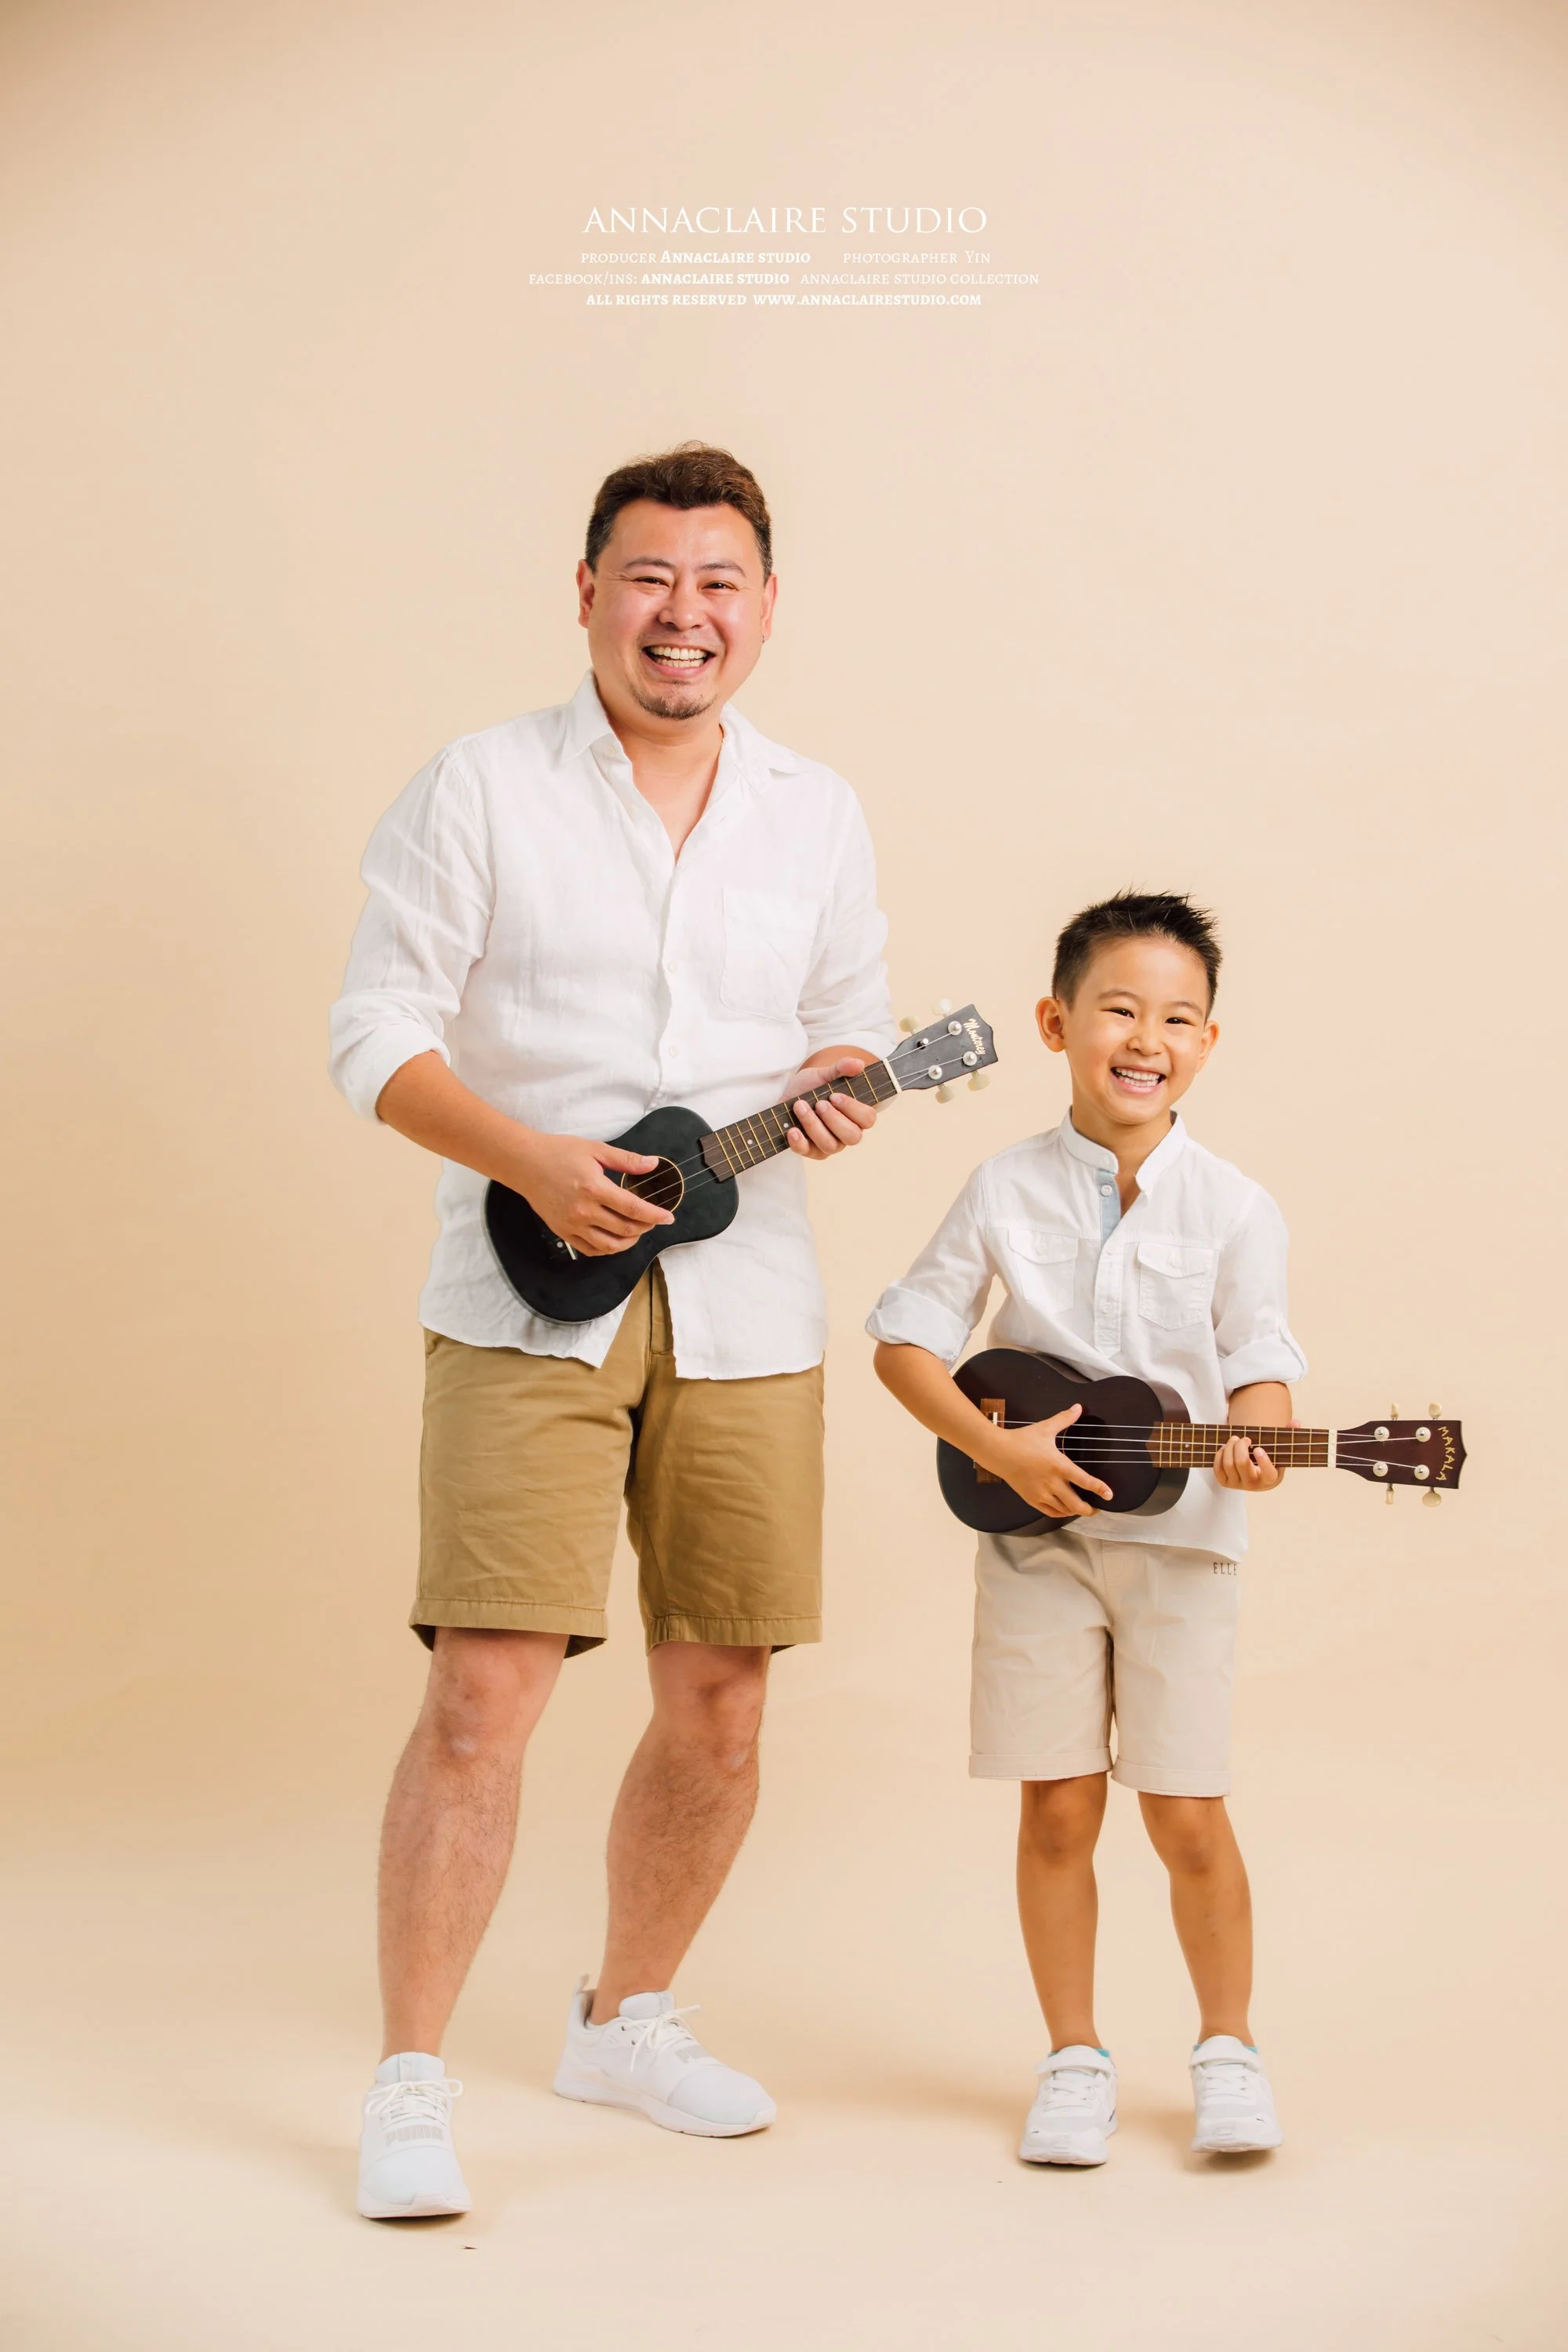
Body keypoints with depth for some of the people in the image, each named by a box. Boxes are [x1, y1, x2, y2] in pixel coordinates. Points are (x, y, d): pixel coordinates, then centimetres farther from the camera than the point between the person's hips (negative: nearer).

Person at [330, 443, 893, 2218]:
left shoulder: (816, 815, 11)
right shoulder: (481, 789, -2)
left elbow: (852, 1022, 19)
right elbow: (375, 1035, -4)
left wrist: (837, 1092, -5)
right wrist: (528, 1158, -19)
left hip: (745, 1314, 5)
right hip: (525, 1309, -4)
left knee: (719, 1703, 10)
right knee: (483, 1691, -11)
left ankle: (624, 2020, 31)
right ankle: (409, 2088, 1)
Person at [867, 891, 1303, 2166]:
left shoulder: (1234, 1209, -3)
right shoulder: (1008, 1190, -2)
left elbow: (1260, 1364, -2)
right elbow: (907, 1335, 0)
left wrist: (1254, 1443, -24)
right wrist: (999, 1451, -13)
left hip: (1180, 1540, 0)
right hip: (1037, 1535, 1)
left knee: (1187, 1815, 1)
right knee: (1058, 1809, 5)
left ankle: (1228, 2051, 20)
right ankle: (1077, 2060, 19)